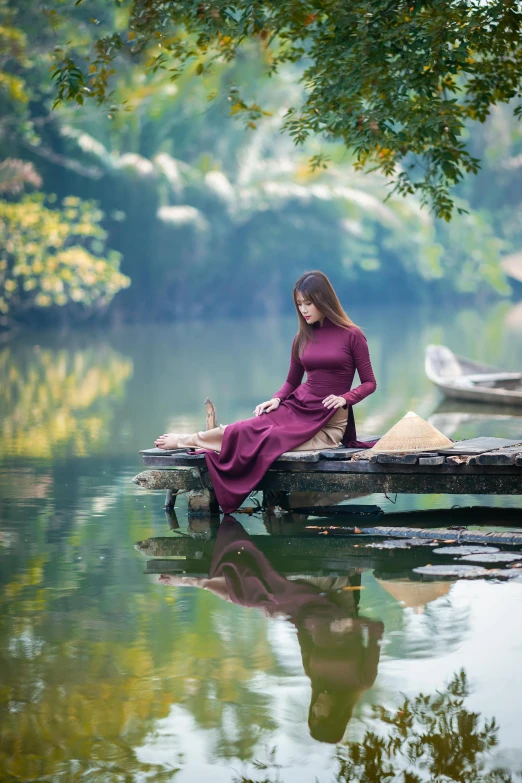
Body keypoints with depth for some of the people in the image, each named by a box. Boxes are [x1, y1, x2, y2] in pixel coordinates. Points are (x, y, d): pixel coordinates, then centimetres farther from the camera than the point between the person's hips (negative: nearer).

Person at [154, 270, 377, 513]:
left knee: (266, 440, -26)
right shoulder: (303, 338, 9)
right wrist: (276, 399, -2)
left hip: (329, 420, -5)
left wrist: (344, 398, -19)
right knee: (249, 429, -23)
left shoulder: (352, 336, -6)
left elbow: (369, 383, -2)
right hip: (297, 408, 5)